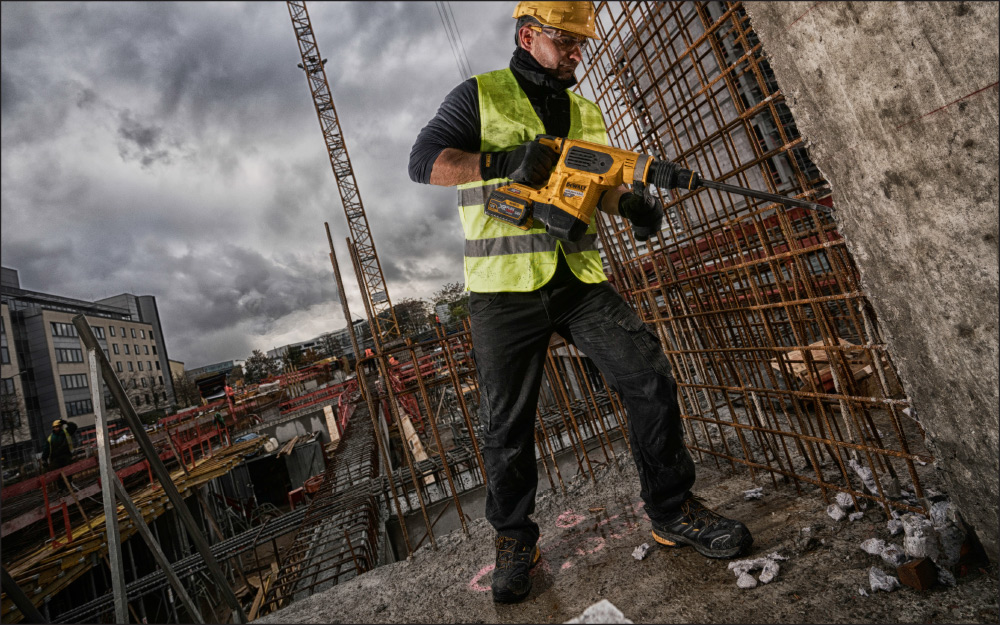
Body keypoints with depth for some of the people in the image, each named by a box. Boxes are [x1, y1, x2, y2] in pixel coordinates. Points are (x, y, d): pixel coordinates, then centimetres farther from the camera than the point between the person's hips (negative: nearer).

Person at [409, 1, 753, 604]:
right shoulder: (480, 96, 4)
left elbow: (601, 182, 21)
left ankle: (673, 510, 17)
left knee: (651, 379, -4)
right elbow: (424, 160, -7)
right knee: (508, 423, 4)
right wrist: (505, 161, -20)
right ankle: (514, 537, 26)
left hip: (581, 278, 5)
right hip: (506, 288, -4)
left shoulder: (586, 112, 20)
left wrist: (630, 203, -2)